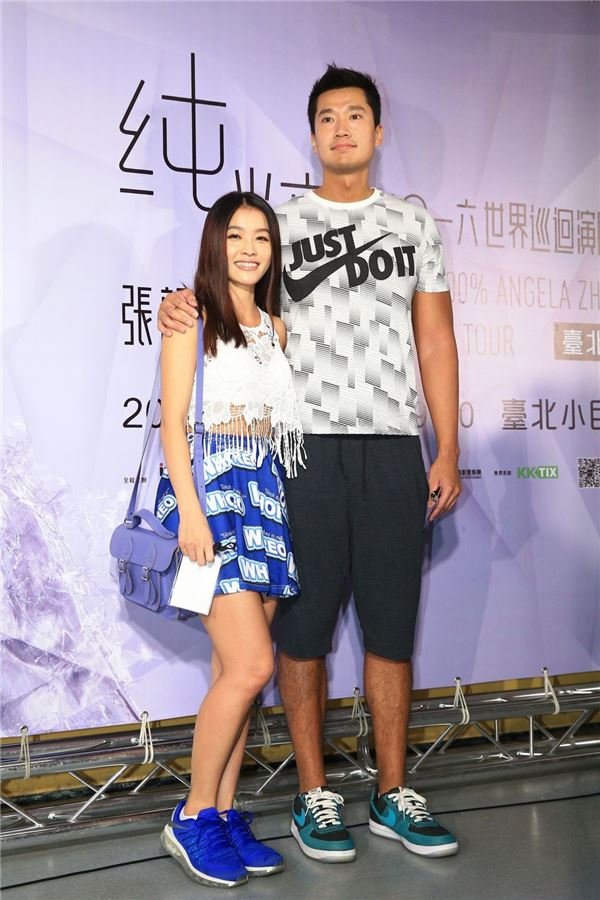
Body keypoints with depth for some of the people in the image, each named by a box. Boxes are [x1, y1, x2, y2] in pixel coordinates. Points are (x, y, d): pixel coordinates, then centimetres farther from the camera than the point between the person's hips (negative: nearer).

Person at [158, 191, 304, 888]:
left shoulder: (275, 327, 18)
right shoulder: (190, 311, 0)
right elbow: (173, 417, -8)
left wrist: (284, 495, 7)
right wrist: (189, 509, -16)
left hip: (267, 489, 6)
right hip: (209, 485, -6)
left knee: (237, 670, 6)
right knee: (251, 665, -12)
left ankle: (222, 813, 17)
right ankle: (194, 818, 4)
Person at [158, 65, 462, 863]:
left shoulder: (414, 225, 13)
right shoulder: (282, 226, 9)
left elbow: (436, 341, 10)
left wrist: (448, 451, 3)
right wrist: (179, 303, -12)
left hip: (395, 449, 2)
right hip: (307, 447, -1)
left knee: (391, 627, 7)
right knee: (304, 626, 2)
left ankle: (394, 795, 20)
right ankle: (315, 797, 16)